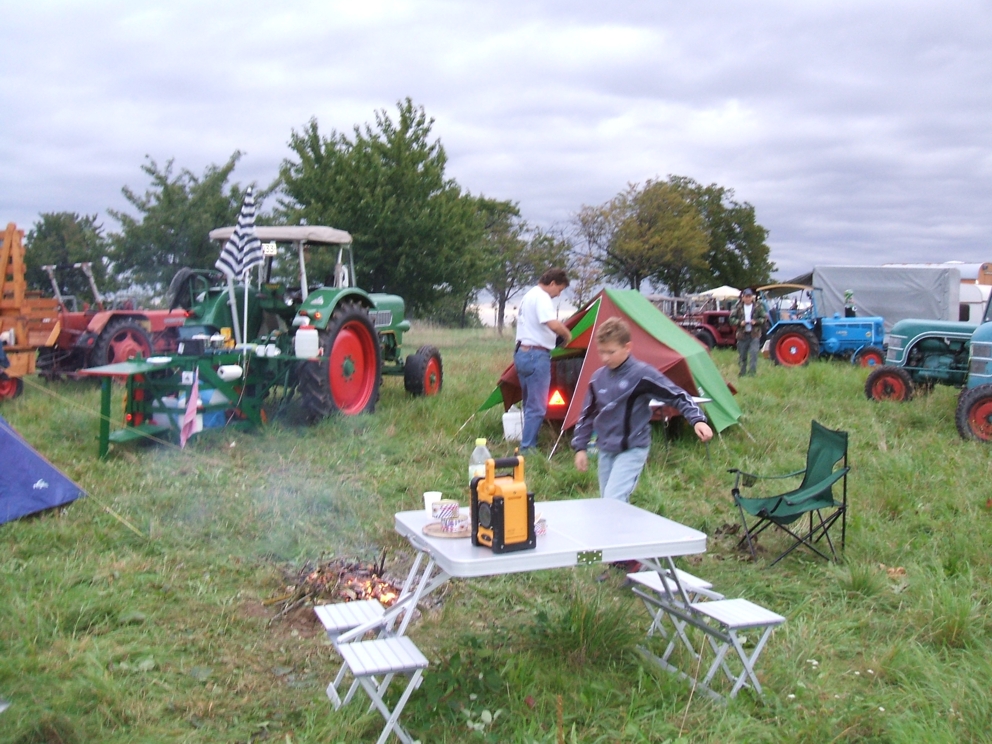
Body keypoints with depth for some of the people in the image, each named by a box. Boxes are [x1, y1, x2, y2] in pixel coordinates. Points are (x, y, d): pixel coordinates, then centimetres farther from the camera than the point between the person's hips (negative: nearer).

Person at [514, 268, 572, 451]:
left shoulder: (528, 295, 18)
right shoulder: (542, 297, -14)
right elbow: (554, 324, -29)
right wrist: (567, 334, -9)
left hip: (521, 352, 10)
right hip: (537, 356, -10)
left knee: (529, 403, 16)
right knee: (537, 407, -7)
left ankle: (528, 443, 21)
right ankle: (527, 448, -7)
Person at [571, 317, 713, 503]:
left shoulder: (642, 374, -14)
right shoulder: (598, 377, 3)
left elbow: (677, 396, -12)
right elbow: (588, 414, 12)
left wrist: (697, 420, -23)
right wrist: (580, 447, 10)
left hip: (632, 450, -6)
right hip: (606, 451, 6)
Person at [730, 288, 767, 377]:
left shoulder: (758, 306, 1)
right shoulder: (738, 307, 2)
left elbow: (764, 317, 2)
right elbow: (731, 318, 2)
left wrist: (756, 321, -16)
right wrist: (739, 322, -16)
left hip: (754, 335, -2)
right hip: (742, 335, 2)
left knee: (753, 354, -13)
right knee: (742, 356, 11)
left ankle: (753, 373, -10)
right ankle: (742, 374, 24)